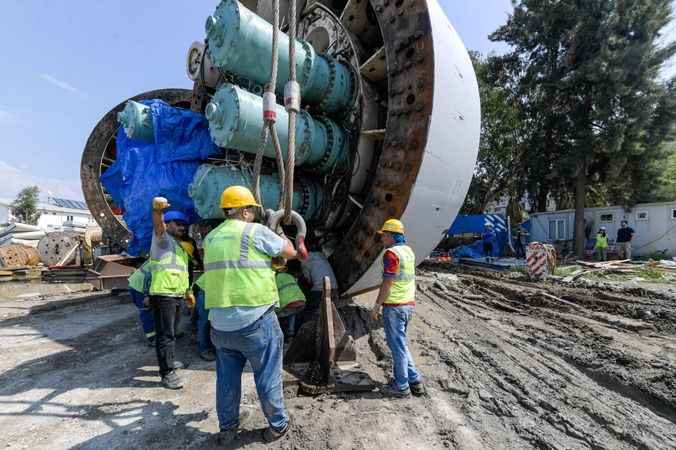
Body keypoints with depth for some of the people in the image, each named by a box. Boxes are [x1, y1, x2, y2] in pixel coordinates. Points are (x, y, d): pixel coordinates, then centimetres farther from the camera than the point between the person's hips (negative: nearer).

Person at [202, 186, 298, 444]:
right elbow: (291, 253, 0)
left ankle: (227, 428, 38)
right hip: (255, 321, -5)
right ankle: (277, 425, 31)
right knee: (267, 378, 13)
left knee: (227, 379, 22)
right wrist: (283, 239, 21)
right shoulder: (256, 232, -11)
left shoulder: (211, 238, 8)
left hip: (220, 323, 6)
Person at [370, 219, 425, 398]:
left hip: (394, 306, -9)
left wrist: (376, 306, -12)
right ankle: (414, 380, 26)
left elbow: (387, 284, -19)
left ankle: (401, 386, 17)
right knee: (399, 343, 20)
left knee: (397, 345, 4)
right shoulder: (408, 250, 10)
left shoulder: (391, 254, -17)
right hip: (409, 304, 9)